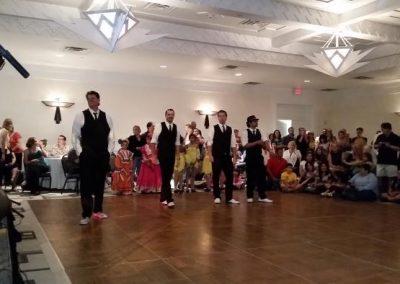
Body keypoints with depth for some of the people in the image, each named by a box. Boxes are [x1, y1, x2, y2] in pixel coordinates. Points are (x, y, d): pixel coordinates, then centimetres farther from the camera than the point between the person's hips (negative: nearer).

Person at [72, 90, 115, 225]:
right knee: (86, 185, 0)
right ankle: (86, 214, 7)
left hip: (103, 157, 3)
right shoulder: (81, 116, 0)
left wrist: (108, 152, 0)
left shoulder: (107, 117, 7)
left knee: (100, 184, 11)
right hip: (86, 157, -3)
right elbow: (75, 136, 1)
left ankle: (97, 210, 24)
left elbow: (111, 137, 10)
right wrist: (80, 152, -7)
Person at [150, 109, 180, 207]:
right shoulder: (159, 126, -5)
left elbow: (177, 143, 10)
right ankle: (169, 199, -10)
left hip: (172, 155, 5)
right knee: (165, 176, -9)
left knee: (168, 176, 9)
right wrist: (154, 156, -9)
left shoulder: (176, 127, 8)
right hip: (162, 155, -5)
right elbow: (153, 141, -5)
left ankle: (163, 197, 22)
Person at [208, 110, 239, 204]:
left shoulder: (230, 129, 10)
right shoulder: (213, 128, 0)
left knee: (229, 176, 3)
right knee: (216, 177, 3)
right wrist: (210, 155, -12)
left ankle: (229, 198, 11)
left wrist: (234, 156, 4)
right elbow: (210, 143, -4)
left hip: (227, 156, 3)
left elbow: (233, 144, 9)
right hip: (217, 156, -3)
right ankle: (217, 197, 13)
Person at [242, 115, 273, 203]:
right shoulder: (245, 132, -7)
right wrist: (257, 142, -22)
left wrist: (263, 144, -13)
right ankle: (249, 196, 17)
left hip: (259, 157, 5)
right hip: (250, 158, -5)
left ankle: (262, 196, 13)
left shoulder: (259, 132, 10)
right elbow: (245, 145, -18)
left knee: (261, 176, 5)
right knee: (251, 177, 4)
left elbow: (263, 144, 10)